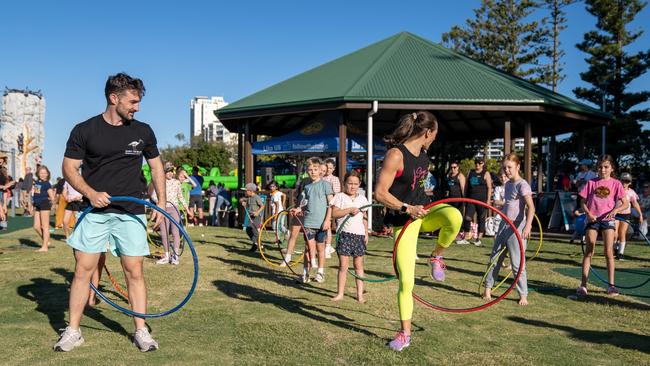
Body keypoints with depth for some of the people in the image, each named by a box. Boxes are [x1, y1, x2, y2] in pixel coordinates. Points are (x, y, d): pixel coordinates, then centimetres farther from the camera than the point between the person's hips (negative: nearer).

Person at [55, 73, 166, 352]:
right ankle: (73, 331, 14)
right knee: (83, 269, 1)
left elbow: (156, 166, 14)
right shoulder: (84, 131, -1)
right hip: (95, 211, -1)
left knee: (134, 271, 0)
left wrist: (161, 204, 6)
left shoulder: (143, 131, 5)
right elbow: (69, 168, 1)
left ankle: (141, 331, 10)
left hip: (131, 214, 1)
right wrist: (90, 193, -16)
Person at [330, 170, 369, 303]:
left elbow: (364, 217, 15)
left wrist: (366, 233, 8)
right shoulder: (340, 196, 0)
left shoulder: (362, 199, 12)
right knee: (343, 264, -3)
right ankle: (340, 293, 6)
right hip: (344, 233, -3)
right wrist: (349, 210, -18)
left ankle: (360, 294, 10)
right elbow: (334, 213, -10)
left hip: (359, 234, 3)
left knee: (359, 264, 6)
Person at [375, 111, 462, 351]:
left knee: (454, 216, -30)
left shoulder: (423, 154, 6)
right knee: (406, 281, -4)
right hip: (403, 221, -6)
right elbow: (380, 193, -22)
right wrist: (407, 209, -28)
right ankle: (405, 334, 17)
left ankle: (436, 257, 0)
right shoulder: (396, 154, -19)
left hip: (423, 212, 6)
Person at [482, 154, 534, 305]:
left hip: (516, 227, -8)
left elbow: (531, 207, -26)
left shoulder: (522, 184, -14)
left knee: (517, 263, -4)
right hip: (503, 225, 8)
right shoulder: (507, 184, 12)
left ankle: (523, 295, 6)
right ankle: (488, 288, 22)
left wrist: (527, 226, -37)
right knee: (494, 258, 11)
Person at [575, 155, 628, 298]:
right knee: (588, 252, 0)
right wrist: (588, 213, -11)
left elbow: (625, 203, 1)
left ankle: (611, 285, 8)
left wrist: (616, 210, -18)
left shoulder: (616, 183, 3)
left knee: (609, 252, -2)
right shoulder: (591, 183, 6)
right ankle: (583, 285, 0)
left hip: (607, 219, -1)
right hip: (592, 219, 1)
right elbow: (583, 202, 7)